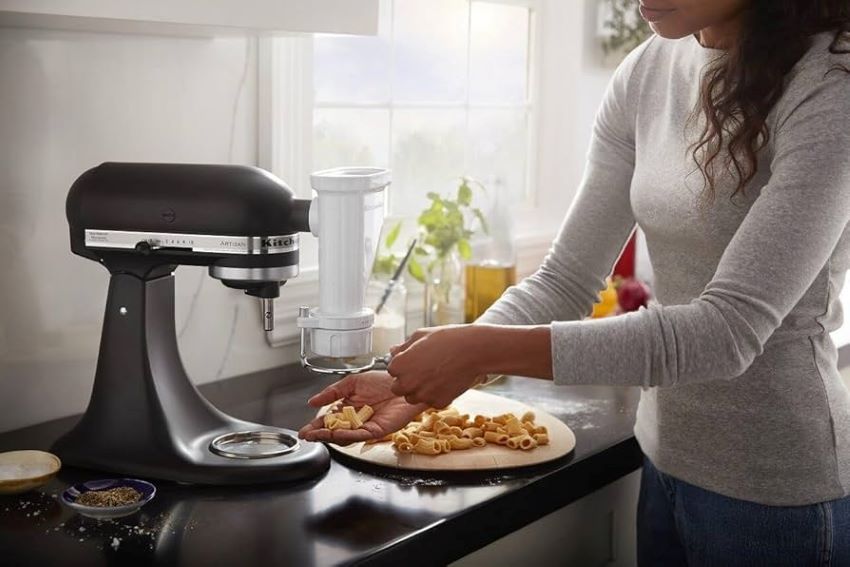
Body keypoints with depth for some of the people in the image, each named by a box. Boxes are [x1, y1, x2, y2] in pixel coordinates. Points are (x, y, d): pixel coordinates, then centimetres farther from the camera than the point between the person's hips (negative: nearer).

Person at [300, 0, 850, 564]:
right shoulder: (648, 71, -1)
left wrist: (487, 349, -30)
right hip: (667, 461, 5)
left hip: (775, 489, -5)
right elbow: (564, 282, 0)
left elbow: (729, 328, -27)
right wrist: (417, 384, -12)